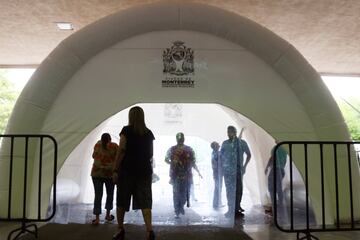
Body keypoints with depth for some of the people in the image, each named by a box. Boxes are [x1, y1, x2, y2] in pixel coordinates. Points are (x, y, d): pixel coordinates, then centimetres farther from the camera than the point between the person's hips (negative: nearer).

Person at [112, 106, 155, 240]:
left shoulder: (126, 130, -3)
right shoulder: (149, 133, 8)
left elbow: (121, 151, -10)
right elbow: (150, 154, 11)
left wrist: (115, 170, -9)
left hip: (127, 169, -3)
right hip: (144, 170, 3)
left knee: (122, 201, 11)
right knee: (144, 201, 0)